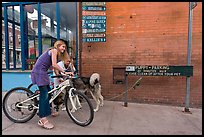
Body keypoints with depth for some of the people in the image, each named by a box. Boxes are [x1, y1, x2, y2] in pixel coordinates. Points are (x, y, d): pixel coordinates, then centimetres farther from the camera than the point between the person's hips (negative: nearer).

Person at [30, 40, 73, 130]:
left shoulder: (56, 54, 19)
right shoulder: (54, 50, -9)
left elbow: (54, 67, 20)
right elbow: (54, 65, -22)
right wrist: (65, 72, -23)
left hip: (41, 72, 10)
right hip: (39, 72, -10)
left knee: (48, 91, 16)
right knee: (44, 94, -13)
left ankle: (49, 111, 35)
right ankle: (43, 120, -10)